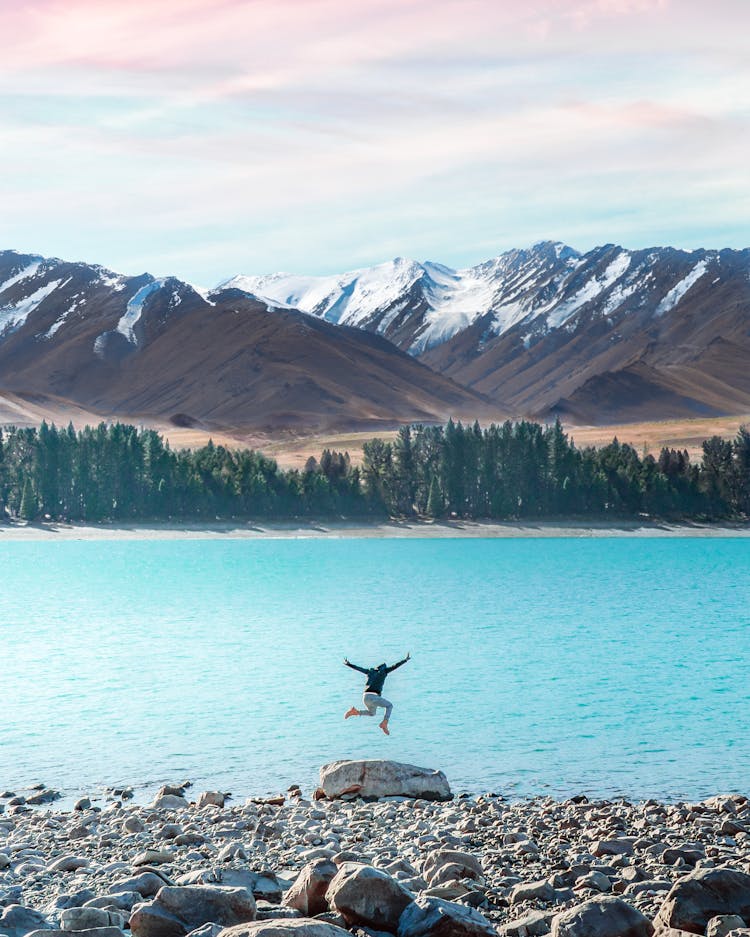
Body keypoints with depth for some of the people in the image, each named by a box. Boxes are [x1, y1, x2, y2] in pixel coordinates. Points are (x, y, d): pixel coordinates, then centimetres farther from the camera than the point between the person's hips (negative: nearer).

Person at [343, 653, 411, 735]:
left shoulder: (370, 671, 20)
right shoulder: (382, 671, 9)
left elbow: (357, 668, 28)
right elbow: (395, 666, 9)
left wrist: (347, 664, 42)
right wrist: (405, 660, 15)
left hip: (365, 696, 5)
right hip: (374, 696, -5)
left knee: (372, 713, 31)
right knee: (389, 705, 18)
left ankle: (356, 711, 7)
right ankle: (384, 724, -2)